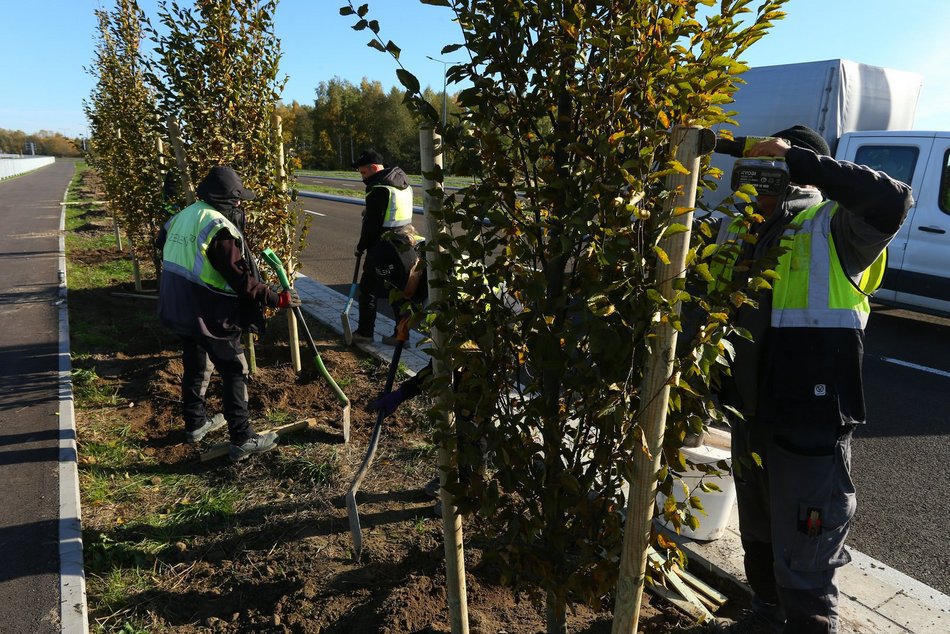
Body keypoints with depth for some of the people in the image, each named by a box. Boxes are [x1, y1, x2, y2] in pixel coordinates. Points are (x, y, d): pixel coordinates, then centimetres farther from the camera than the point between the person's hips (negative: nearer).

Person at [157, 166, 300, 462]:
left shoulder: (183, 215, 6)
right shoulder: (220, 228, -21)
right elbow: (241, 279, -24)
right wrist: (278, 298, -18)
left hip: (180, 311, 9)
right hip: (210, 316, -9)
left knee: (195, 366, 23)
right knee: (234, 372, 1)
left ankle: (195, 424, 39)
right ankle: (242, 440, 5)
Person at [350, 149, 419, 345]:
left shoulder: (379, 189, -17)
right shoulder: (404, 183, 12)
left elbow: (372, 223, -17)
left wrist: (361, 247, -5)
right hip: (404, 243, 9)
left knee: (368, 287, 5)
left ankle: (365, 331, 12)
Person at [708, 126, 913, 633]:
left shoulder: (834, 227, -9)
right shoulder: (742, 231, 10)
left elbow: (892, 201, -29)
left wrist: (797, 158, -25)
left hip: (811, 424, -7)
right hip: (751, 416, 8)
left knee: (804, 571, 2)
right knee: (759, 543, 28)